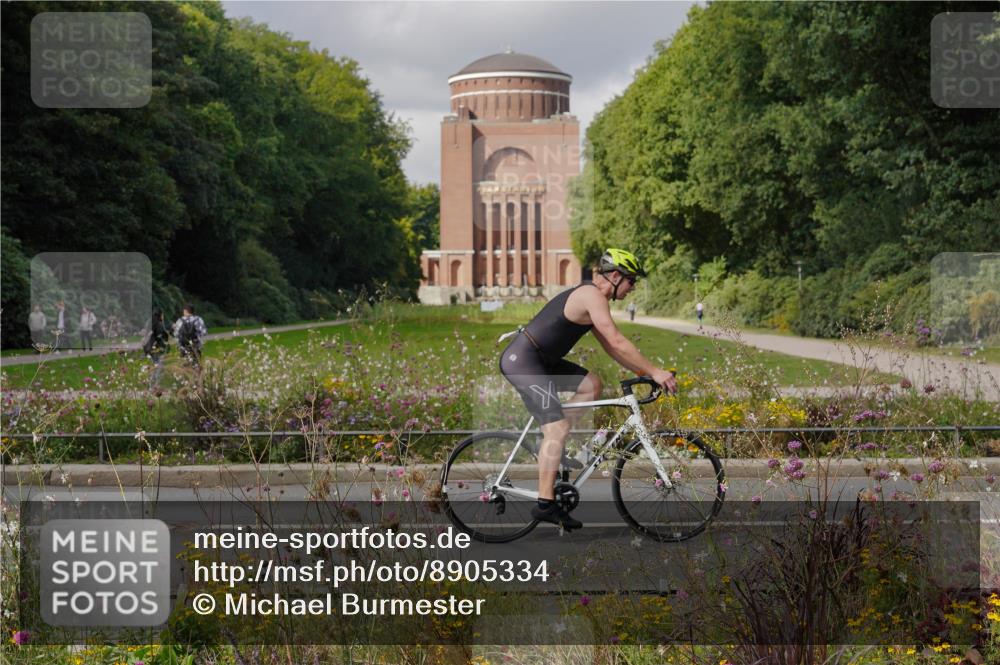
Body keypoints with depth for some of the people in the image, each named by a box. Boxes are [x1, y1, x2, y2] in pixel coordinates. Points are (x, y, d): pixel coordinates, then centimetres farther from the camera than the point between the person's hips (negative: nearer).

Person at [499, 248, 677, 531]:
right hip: (522, 360, -10)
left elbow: (610, 347, 21)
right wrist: (654, 372, -17)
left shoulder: (589, 296, 17)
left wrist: (646, 372, 16)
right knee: (558, 427, -14)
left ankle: (549, 444, 10)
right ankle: (545, 504, -12)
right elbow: (618, 343, -21)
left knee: (591, 384, 11)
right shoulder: (592, 295, -14)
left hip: (539, 360, 10)